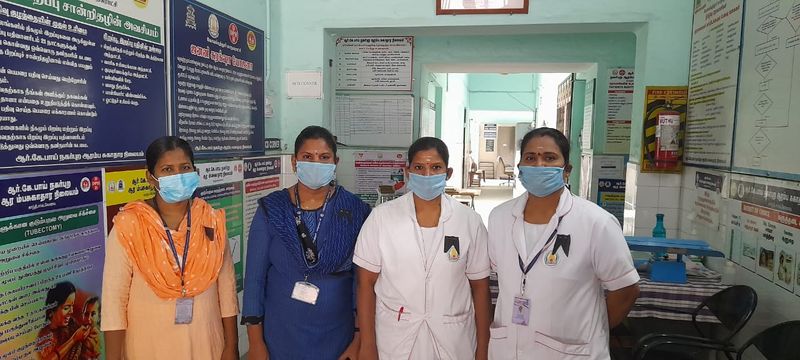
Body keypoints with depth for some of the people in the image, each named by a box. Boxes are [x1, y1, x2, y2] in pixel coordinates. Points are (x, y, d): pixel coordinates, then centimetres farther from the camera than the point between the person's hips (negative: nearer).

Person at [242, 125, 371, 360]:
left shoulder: (355, 211, -8)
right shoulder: (271, 209, -7)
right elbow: (255, 276, -4)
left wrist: (359, 340, -5)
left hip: (336, 335, 0)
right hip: (279, 333, 1)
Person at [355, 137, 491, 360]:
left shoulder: (470, 221, -5)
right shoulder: (381, 217, -8)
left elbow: (479, 286, 0)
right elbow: (366, 283, -4)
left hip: (453, 341, 1)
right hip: (394, 340, 0)